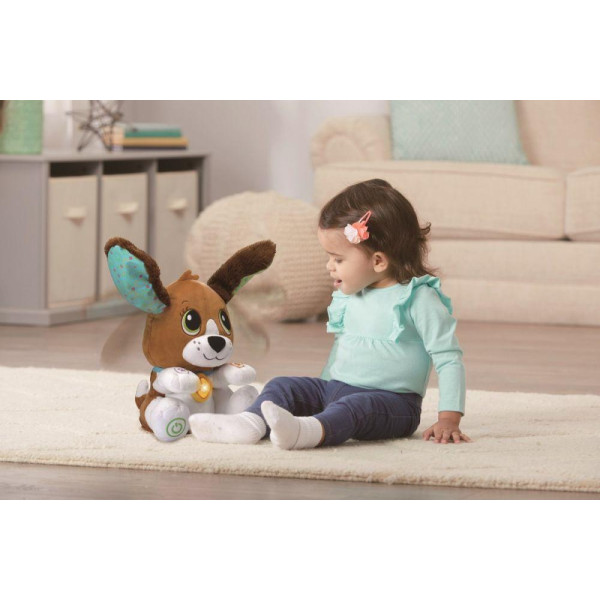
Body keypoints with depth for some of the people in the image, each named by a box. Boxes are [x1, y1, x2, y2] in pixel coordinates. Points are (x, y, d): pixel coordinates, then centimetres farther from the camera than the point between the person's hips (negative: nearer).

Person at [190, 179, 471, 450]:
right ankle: (251, 422, -34)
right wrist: (321, 395, 25)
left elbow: (449, 358, -11)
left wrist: (449, 419, -17)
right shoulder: (348, 298, 14)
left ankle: (311, 430, -66)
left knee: (354, 407, -37)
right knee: (282, 386, -6)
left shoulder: (418, 299, -10)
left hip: (392, 402, -8)